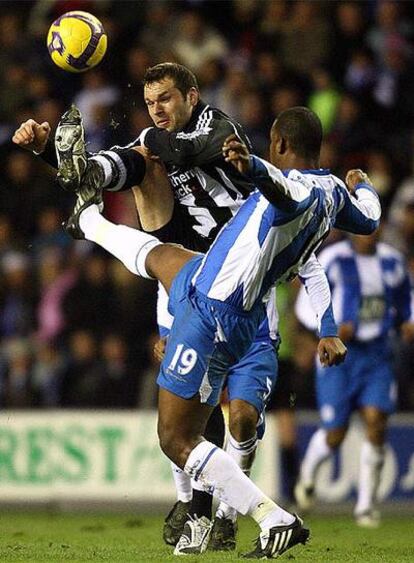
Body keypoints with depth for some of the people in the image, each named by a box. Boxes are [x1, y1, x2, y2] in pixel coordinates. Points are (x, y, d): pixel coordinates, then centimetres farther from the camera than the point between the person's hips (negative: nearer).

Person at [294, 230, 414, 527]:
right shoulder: (333, 260, -9)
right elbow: (306, 305, -5)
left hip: (376, 355, 4)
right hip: (339, 356, -3)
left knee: (376, 423, -12)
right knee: (335, 435, -2)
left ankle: (366, 504, 0)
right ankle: (308, 472, 33)